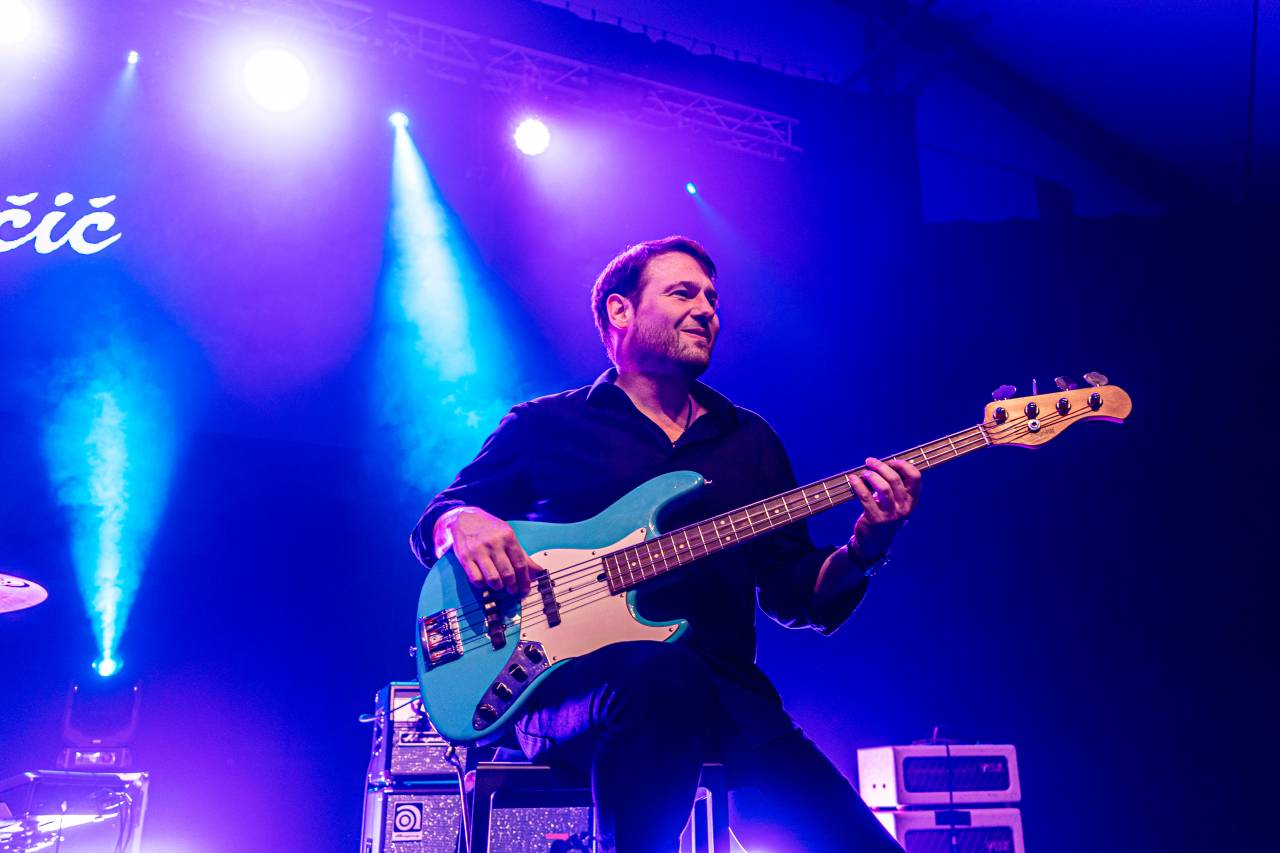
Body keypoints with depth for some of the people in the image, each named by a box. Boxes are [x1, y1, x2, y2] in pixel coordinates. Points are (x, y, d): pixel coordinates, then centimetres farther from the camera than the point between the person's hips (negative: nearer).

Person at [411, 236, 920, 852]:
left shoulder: (750, 439, 19)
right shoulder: (544, 424, 12)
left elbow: (798, 597, 16)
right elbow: (431, 523, 13)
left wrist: (863, 548, -4)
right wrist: (461, 523, -11)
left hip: (723, 694, 3)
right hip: (566, 683, -2)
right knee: (665, 674, -37)